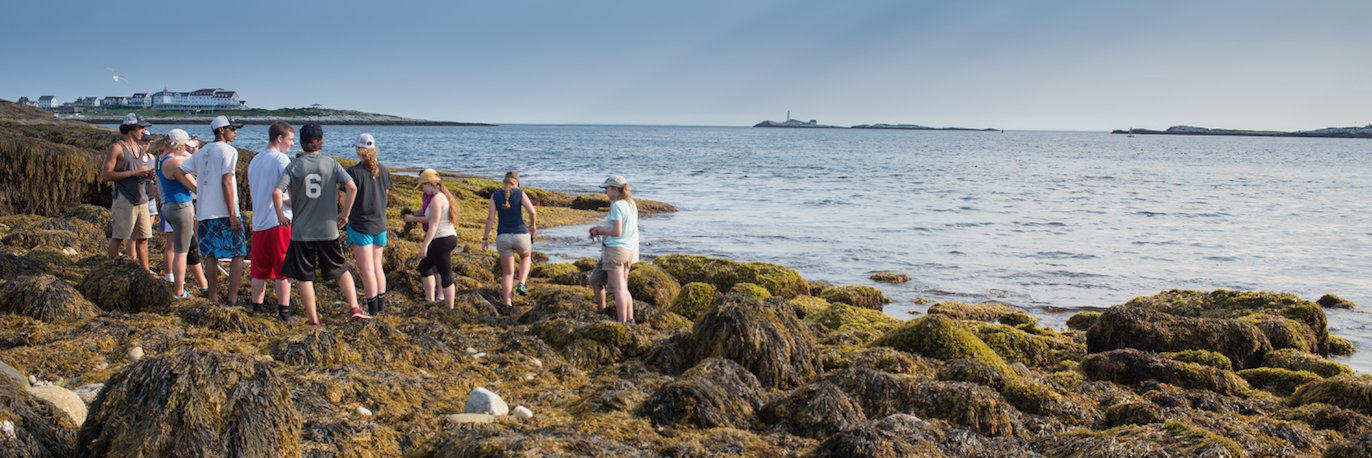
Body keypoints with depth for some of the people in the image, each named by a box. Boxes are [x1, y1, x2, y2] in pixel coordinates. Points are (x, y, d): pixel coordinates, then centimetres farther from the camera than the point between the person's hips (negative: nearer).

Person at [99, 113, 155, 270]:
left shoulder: (140, 149, 16)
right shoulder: (116, 148, -6)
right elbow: (105, 175, -13)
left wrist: (147, 174, 3)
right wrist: (133, 173, -17)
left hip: (141, 199, 7)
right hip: (124, 200, -7)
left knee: (142, 238, 9)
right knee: (118, 238, -2)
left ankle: (145, 270, 14)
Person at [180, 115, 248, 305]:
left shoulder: (201, 152, 15)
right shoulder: (228, 151, -6)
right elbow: (226, 183, -14)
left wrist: (197, 189, 19)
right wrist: (233, 215, -14)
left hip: (204, 213, 7)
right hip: (224, 213, -7)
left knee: (211, 258, 11)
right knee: (238, 255, -1)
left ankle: (212, 299, 14)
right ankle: (232, 299, -8)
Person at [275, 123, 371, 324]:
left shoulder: (294, 166, -2)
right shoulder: (331, 163, -1)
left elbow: (277, 192, -14)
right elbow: (352, 188, -12)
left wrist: (280, 215, 2)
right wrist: (344, 214, 0)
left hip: (301, 231, -1)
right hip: (328, 230, 1)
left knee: (305, 277, 9)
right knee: (341, 270, 16)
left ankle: (314, 320, 12)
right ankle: (355, 308, 6)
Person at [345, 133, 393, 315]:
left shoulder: (353, 172, -16)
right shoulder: (383, 171, 2)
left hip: (360, 224, -6)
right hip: (380, 224, 6)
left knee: (367, 269, 1)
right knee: (377, 266, 18)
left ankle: (372, 309, 5)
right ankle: (381, 304, 23)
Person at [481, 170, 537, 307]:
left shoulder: (495, 195, 4)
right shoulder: (520, 193, -2)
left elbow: (490, 218, -3)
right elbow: (532, 212, -12)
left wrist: (485, 238, 1)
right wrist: (533, 225, 7)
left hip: (503, 238, 2)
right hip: (521, 236, -2)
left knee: (507, 272, 16)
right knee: (526, 256, 32)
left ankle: (507, 303, 7)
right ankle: (521, 285, 12)